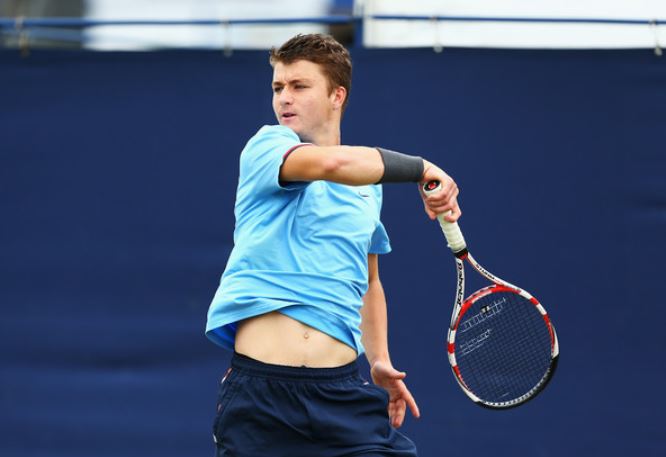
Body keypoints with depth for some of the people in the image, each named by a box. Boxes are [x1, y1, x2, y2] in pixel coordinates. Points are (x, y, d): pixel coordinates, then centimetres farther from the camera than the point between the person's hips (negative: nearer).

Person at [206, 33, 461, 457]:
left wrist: (380, 361, 19)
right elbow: (333, 163, -24)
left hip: (342, 389, 4)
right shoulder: (266, 146, -1)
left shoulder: (368, 184, 17)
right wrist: (421, 168, -16)